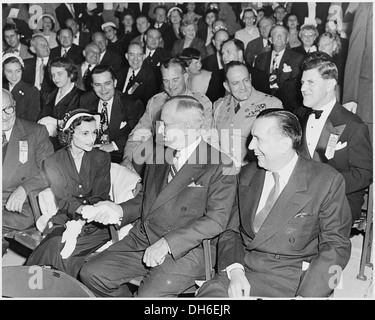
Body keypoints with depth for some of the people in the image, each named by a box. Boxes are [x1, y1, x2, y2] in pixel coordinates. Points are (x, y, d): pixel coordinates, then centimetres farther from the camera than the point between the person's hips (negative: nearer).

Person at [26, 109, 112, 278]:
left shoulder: (101, 158, 5)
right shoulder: (53, 162, 4)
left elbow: (100, 196, -3)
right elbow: (63, 201, -4)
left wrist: (81, 220, -21)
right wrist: (79, 210, -27)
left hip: (95, 221, -1)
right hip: (64, 220, 1)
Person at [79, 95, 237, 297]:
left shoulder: (220, 166, -10)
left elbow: (216, 220, -15)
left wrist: (167, 243, -21)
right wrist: (120, 210, 1)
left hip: (185, 249, -6)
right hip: (141, 240, 6)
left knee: (149, 295, -27)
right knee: (91, 273, -6)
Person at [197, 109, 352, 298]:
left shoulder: (327, 181, -4)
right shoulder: (247, 174, 9)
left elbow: (336, 246, -5)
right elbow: (231, 230, 10)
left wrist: (306, 294, -17)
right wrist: (235, 270, -9)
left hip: (292, 280, -2)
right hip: (243, 270, 3)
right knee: (208, 292, -23)